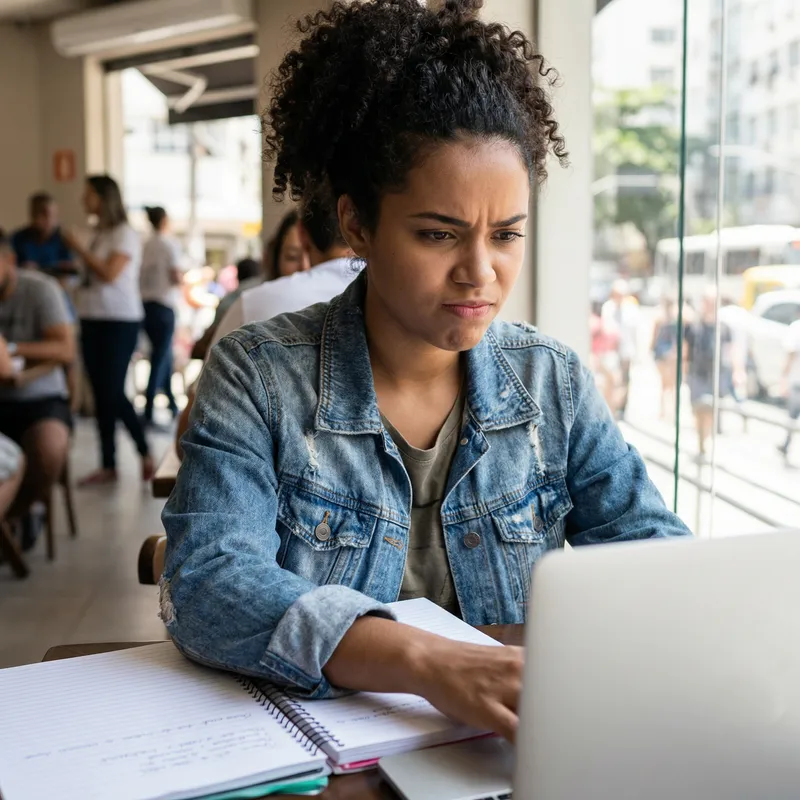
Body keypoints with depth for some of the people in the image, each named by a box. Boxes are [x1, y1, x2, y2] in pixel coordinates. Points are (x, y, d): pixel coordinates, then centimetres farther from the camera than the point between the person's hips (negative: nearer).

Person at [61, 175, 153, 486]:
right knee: (101, 394, 6)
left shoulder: (125, 234, -7)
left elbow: (110, 274, -17)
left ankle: (145, 453, 8)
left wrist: (79, 248, -9)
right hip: (92, 320, 7)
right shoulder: (99, 234, 14)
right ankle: (108, 466, 11)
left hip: (120, 322, -7)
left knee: (114, 392, -9)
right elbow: (93, 275, 14)